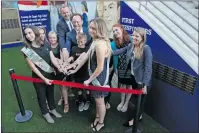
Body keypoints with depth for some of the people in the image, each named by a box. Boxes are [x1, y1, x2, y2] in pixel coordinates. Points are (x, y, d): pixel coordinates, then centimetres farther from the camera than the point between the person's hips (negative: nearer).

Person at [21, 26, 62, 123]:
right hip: (38, 77, -3)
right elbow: (32, 67, -15)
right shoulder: (26, 49, -13)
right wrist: (43, 78, -18)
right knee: (42, 95, 15)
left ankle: (52, 109, 45)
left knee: (50, 93, 20)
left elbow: (53, 59, -9)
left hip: (50, 75, 3)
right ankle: (45, 113, 39)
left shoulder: (46, 45, -3)